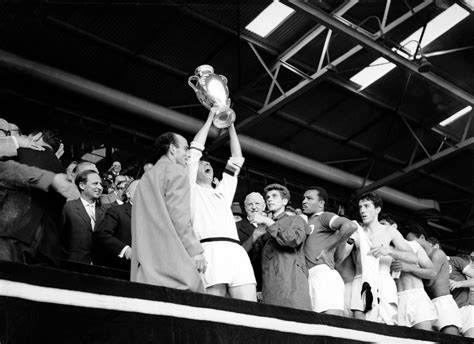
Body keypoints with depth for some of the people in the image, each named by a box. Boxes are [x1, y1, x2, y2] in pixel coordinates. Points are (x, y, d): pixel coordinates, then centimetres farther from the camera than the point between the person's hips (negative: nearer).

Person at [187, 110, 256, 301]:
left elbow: (237, 159, 33)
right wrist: (210, 118, 25)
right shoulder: (192, 189, 22)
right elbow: (195, 149, 18)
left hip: (236, 251, 5)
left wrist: (230, 125, 35)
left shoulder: (223, 192, 34)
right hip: (210, 250, -5)